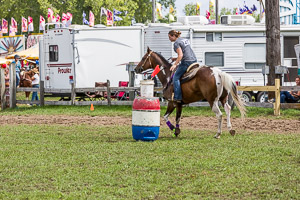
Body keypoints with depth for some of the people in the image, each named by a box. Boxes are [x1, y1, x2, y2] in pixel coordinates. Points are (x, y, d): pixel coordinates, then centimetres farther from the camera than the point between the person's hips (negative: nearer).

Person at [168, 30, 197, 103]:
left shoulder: (176, 43, -8)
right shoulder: (185, 40, 20)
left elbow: (180, 55, -18)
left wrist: (175, 64, -22)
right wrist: (176, 58, 25)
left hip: (186, 62, -10)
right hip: (194, 60, 10)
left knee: (176, 77, -3)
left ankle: (177, 97, -10)